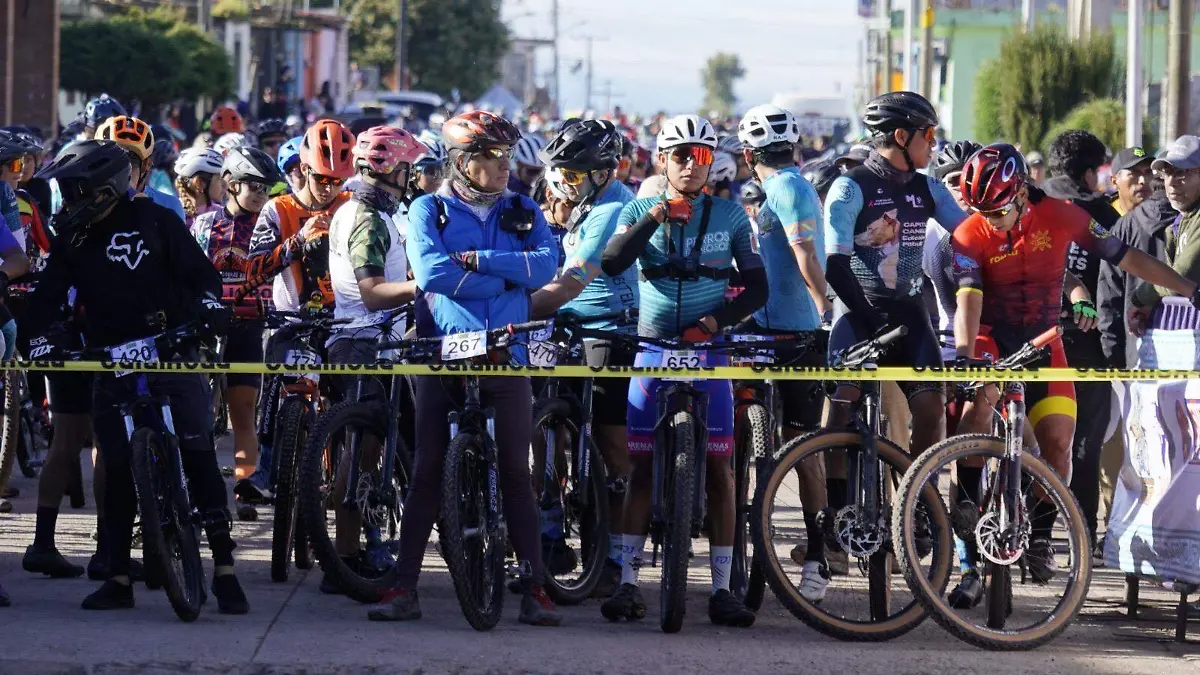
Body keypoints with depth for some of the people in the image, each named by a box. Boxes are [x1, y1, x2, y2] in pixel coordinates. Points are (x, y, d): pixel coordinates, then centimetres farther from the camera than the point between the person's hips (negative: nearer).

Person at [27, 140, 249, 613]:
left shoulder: (155, 220, -1)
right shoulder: (73, 238, 10)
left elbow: (199, 270, -3)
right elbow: (48, 295, 9)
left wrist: (207, 305, -22)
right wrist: (42, 335, -9)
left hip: (171, 355, -4)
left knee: (199, 457, -10)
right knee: (118, 470, 4)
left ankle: (224, 569, -8)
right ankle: (118, 578, 10)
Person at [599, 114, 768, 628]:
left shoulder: (730, 216, 4)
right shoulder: (640, 211, 4)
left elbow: (757, 288, 3)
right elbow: (611, 264, -13)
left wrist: (717, 320, -13)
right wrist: (655, 217, -23)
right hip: (654, 350, 0)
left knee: (718, 469, -3)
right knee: (643, 467, -1)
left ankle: (722, 588, -1)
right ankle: (628, 581, 1)